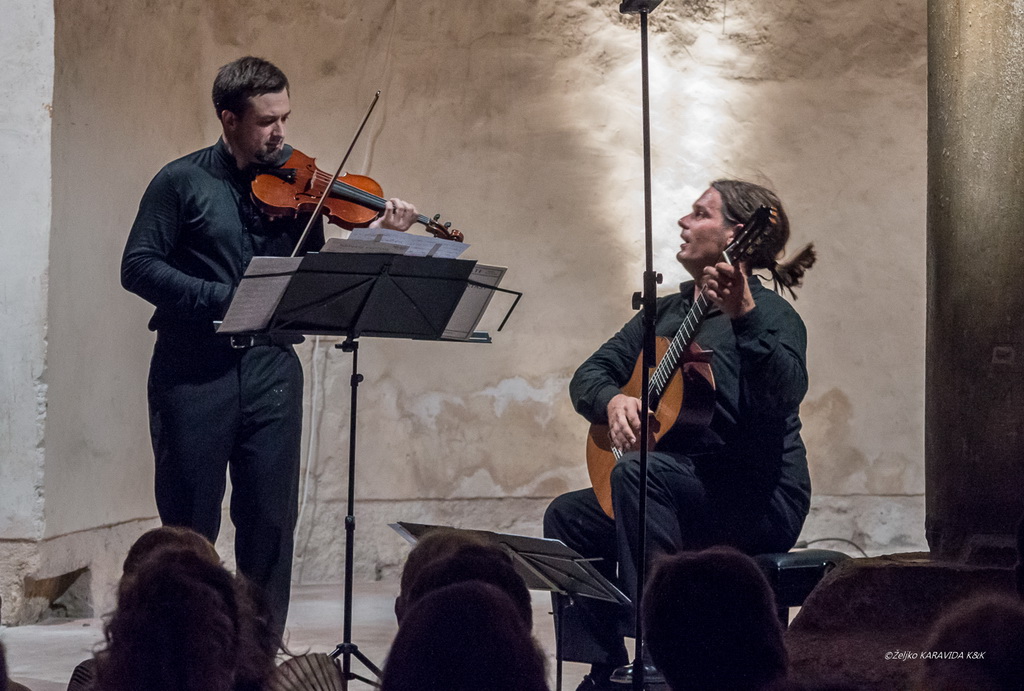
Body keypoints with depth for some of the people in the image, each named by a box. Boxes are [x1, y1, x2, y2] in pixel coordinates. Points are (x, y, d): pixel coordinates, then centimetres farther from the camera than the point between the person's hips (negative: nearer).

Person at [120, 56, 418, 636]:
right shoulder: (183, 182, -1)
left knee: (271, 520, 5)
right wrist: (220, 298, -18)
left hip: (271, 366, 3)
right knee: (189, 524, 4)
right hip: (193, 369, -3)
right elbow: (138, 266, -7)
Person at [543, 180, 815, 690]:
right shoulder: (664, 312, 15)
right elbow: (587, 376, 12)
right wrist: (613, 399, -11)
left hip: (759, 499, -9)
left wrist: (743, 316, -44)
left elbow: (782, 396, -31)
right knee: (569, 517, 0)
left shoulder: (771, 315, -10)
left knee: (637, 471, -31)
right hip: (680, 490, 9)